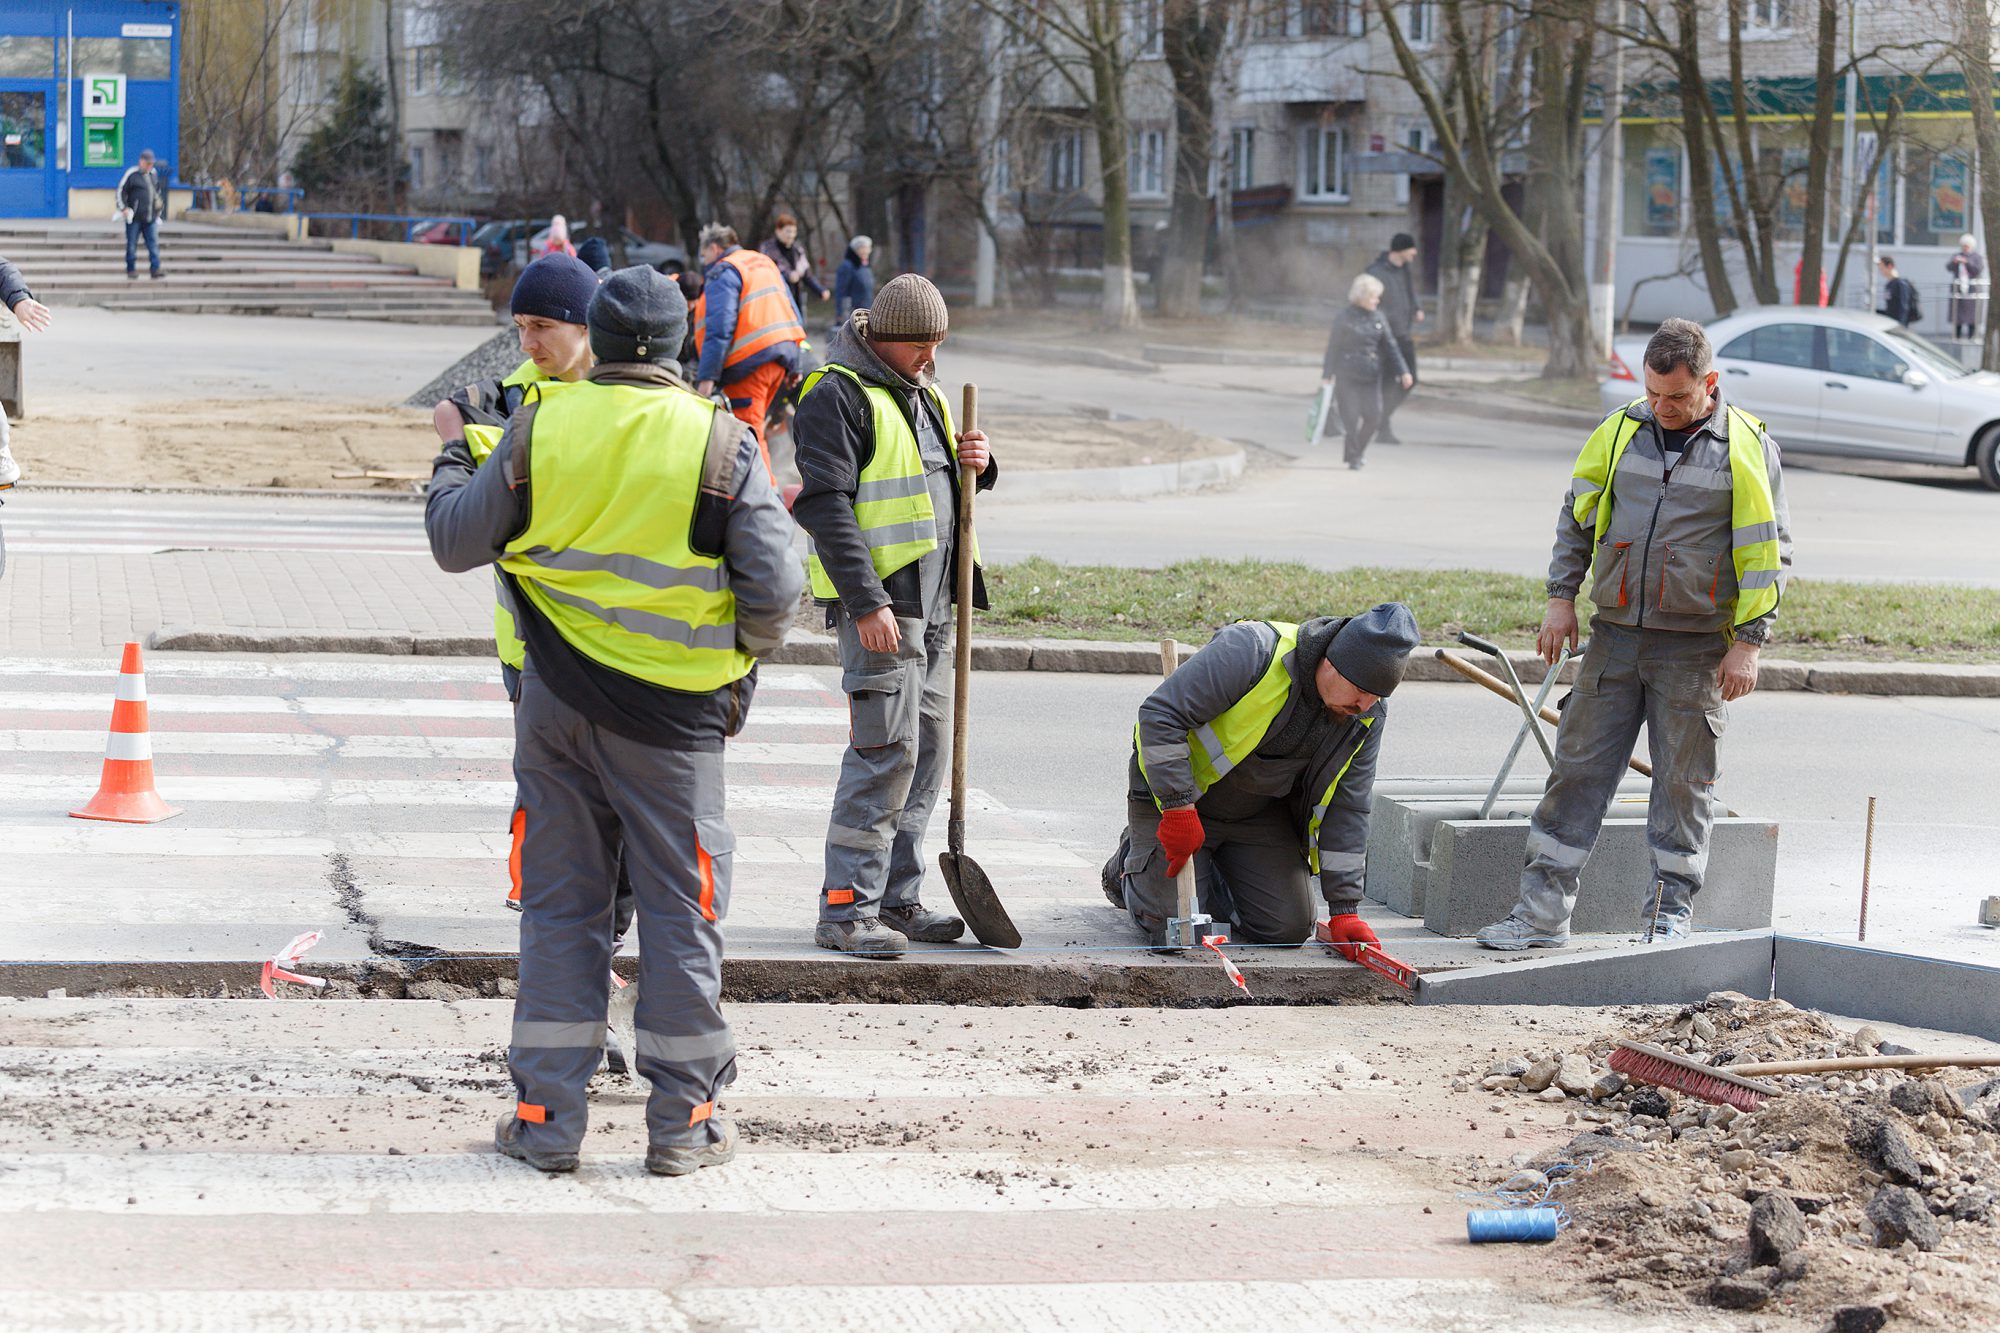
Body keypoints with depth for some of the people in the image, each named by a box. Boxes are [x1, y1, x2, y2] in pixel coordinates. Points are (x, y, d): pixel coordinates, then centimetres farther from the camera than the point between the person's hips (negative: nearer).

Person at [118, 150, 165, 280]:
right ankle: (131, 269, 10)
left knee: (153, 244, -4)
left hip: (150, 218, 5)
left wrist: (159, 208, 23)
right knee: (132, 244, 2)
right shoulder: (132, 174, -4)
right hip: (135, 218, -5)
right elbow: (121, 191, -2)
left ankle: (155, 268, -6)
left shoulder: (154, 174, 14)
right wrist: (124, 208, -10)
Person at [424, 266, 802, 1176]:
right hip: (673, 711, -2)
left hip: (558, 701, 2)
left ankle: (547, 1117, 11)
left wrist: (451, 467, 28)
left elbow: (457, 543, 9)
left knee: (560, 902, 10)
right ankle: (682, 1124, 11)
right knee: (681, 906, 7)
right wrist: (740, 660, 13)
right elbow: (775, 588, -7)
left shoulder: (539, 428, -1)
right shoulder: (720, 442, -6)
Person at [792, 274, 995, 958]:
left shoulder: (922, 393, 18)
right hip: (877, 599, -9)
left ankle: (896, 898, 18)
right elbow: (827, 505, -18)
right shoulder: (837, 395, -10)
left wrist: (975, 463, 4)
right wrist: (866, 602, -24)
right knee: (887, 748, -13)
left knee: (926, 748, 11)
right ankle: (845, 909, -10)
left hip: (934, 600, 9)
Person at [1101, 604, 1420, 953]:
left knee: (1288, 929, -6)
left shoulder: (1368, 715, -13)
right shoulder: (1252, 651, -33)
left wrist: (1344, 910, -10)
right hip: (1173, 791, -5)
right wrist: (1178, 811, -32)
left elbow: (1348, 809, -6)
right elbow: (1160, 715, -32)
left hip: (1261, 812, 5)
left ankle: (1209, 876, 23)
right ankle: (1130, 864, 19)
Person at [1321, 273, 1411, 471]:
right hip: (1347, 375, -4)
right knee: (1351, 417, -4)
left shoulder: (1378, 317, 5)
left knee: (1374, 416, -1)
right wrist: (1327, 375, -2)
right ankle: (1353, 458, 8)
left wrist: (1403, 371, 0)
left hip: (1371, 375, 4)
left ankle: (1358, 452, 20)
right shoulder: (1345, 317, -6)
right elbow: (1333, 347, -2)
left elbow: (1390, 345, 7)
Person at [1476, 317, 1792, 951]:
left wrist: (1748, 642, -6)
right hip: (1613, 635, 3)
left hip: (1696, 648, -3)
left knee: (1683, 780, 2)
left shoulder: (1747, 448, -3)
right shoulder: (1620, 431, 6)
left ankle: (1671, 909, 14)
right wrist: (1561, 596, 8)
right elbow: (1575, 518, 16)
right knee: (1578, 766, 2)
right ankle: (1542, 909, 6)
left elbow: (1767, 553, -2)